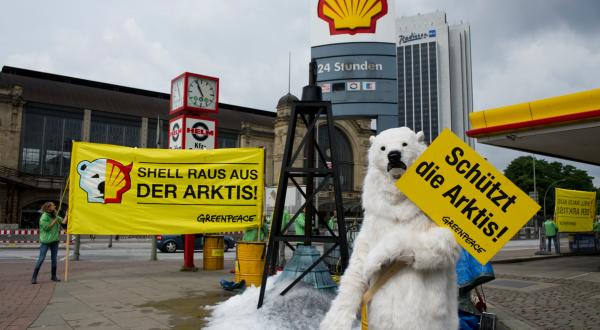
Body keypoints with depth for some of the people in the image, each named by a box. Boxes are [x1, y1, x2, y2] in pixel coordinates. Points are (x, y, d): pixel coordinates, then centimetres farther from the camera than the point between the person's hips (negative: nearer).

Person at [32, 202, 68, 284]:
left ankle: (54, 276, 19)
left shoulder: (55, 216, 10)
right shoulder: (44, 216, -10)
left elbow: (63, 222, 5)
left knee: (54, 259, 10)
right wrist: (55, 221, -15)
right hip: (45, 241, -6)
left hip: (54, 240, 6)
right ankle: (34, 277, -3)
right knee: (41, 259, -9)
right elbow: (47, 227, -15)